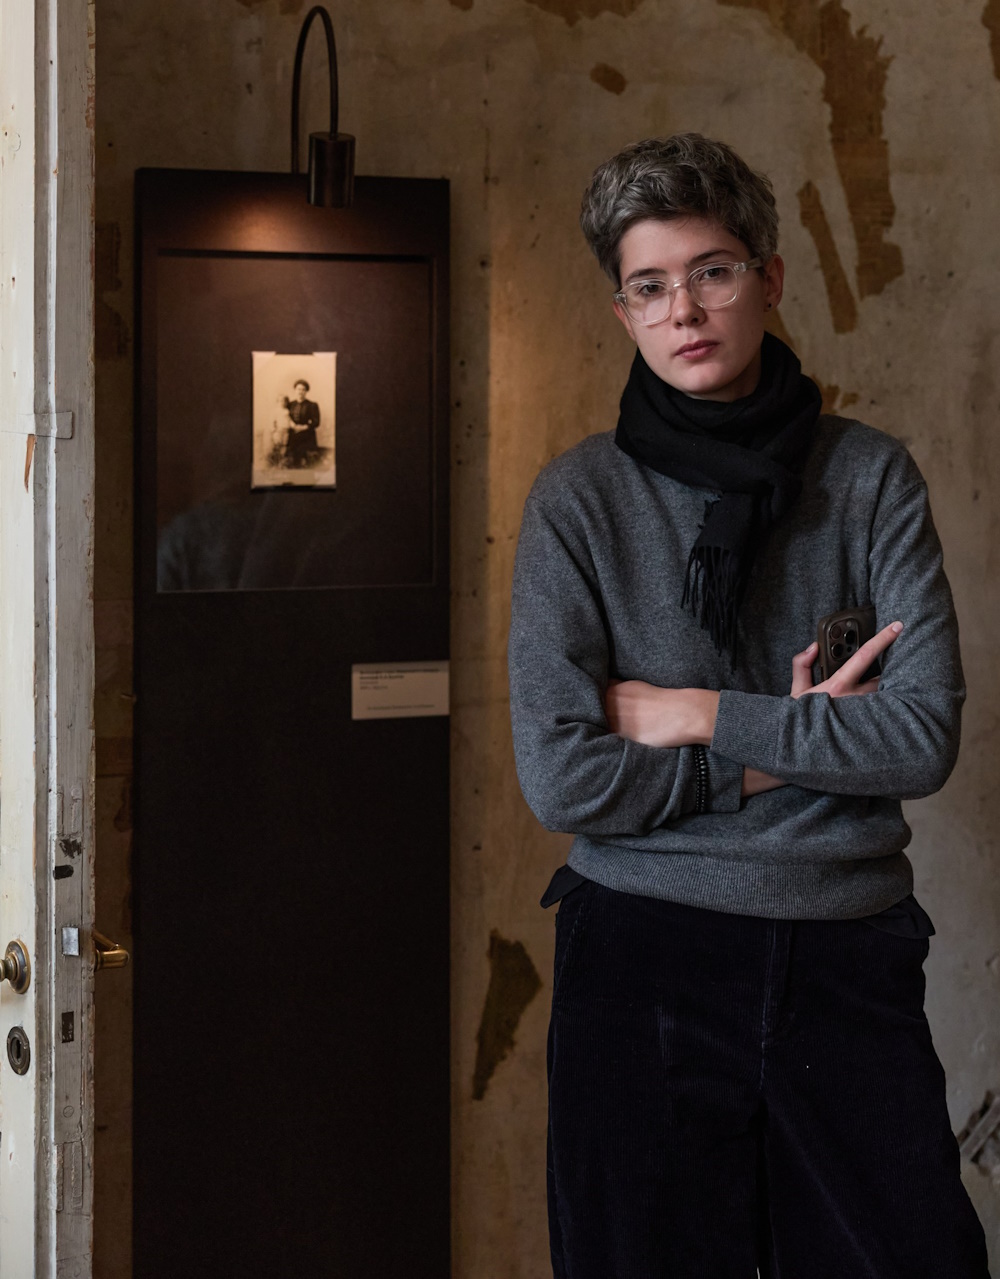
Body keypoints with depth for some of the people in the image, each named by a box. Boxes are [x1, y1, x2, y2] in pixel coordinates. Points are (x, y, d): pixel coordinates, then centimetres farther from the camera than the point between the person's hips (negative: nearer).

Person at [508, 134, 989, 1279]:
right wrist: (789, 745, -7)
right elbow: (561, 779, -10)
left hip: (850, 958, 1)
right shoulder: (580, 498, -2)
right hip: (645, 958, -1)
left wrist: (699, 716, -8)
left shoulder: (871, 478, 3)